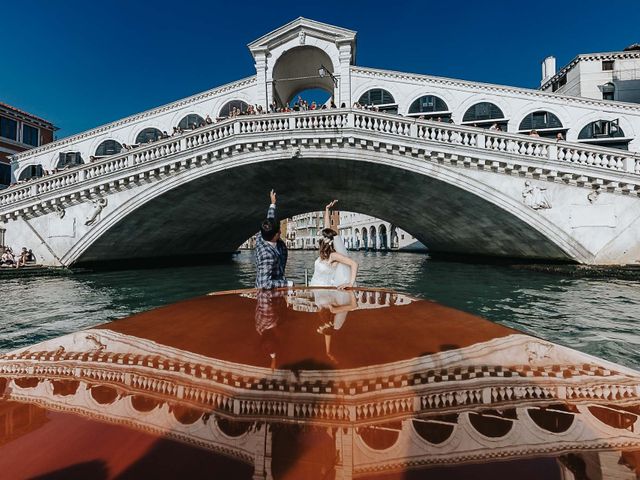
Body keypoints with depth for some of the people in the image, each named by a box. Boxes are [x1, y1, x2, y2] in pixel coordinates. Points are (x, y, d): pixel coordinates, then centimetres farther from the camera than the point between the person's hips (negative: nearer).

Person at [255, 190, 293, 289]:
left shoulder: (260, 238, -8)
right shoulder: (268, 255, -34)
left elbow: (270, 219, 12)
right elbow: (264, 283, -36)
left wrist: (273, 203, 25)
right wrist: (288, 283, -29)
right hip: (269, 291, -9)